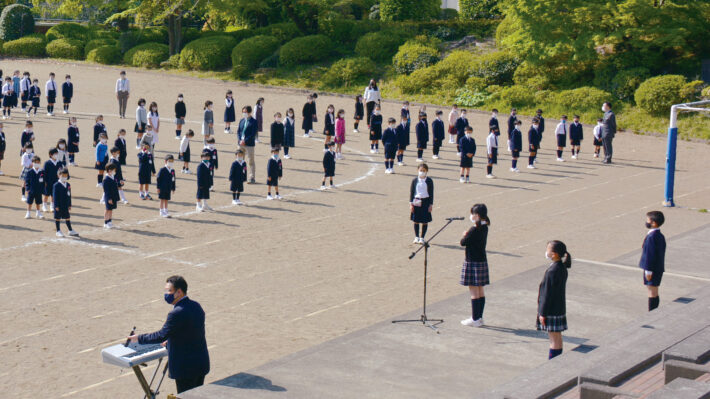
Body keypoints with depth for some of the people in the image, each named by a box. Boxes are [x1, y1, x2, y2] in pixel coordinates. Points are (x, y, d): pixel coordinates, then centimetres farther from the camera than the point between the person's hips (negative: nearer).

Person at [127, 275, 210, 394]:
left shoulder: (177, 313, -24)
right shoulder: (196, 306, 4)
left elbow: (162, 335, -19)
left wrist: (139, 338, -7)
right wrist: (170, 342, 21)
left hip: (186, 368, -9)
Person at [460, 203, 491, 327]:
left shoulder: (474, 230, -20)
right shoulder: (484, 227, 7)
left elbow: (463, 243, -14)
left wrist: (464, 236, 4)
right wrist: (467, 235, 1)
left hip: (473, 262, -9)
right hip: (482, 261, 9)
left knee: (474, 291, -4)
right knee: (480, 290, 13)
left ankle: (475, 319, 0)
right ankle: (479, 317, 20)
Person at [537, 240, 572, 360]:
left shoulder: (552, 271, -23)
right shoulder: (562, 268, 5)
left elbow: (548, 294, -20)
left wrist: (542, 313, -14)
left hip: (551, 310, -9)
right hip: (560, 308, 9)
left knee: (554, 337, -2)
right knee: (557, 336, 16)